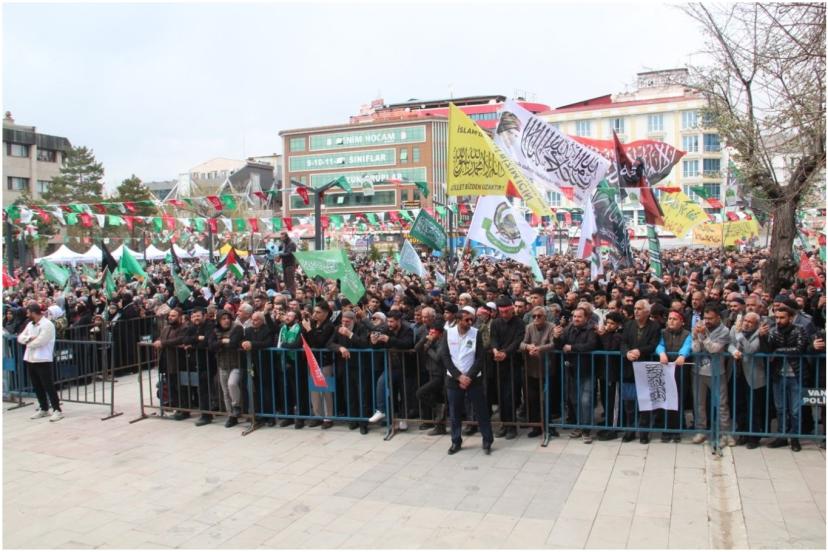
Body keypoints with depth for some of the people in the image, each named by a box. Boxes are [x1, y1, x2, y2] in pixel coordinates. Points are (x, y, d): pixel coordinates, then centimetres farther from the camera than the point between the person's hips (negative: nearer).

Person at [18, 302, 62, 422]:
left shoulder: (47, 324, -13)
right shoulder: (30, 324, 14)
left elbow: (39, 341, -19)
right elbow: (20, 337, 10)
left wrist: (28, 342, -2)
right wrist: (30, 338, -10)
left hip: (42, 360, -8)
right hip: (30, 359, 8)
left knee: (48, 386, -7)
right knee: (37, 386, 13)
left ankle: (57, 410, -4)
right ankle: (43, 409, 23)